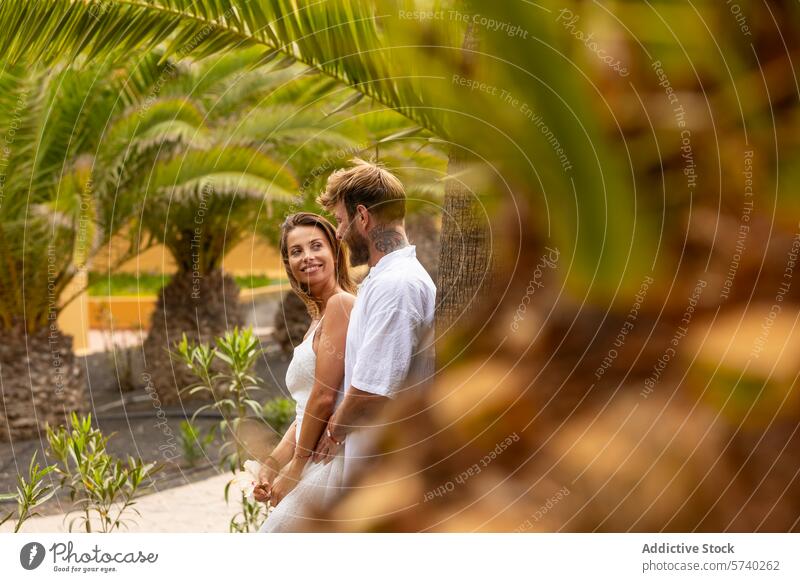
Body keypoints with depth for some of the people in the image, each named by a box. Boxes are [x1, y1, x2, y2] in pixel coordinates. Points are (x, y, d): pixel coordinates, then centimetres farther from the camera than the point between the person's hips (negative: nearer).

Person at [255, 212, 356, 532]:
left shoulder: (341, 304, -11)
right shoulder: (318, 319, 20)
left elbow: (324, 397, -16)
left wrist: (296, 467, -8)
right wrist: (273, 463, 7)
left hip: (331, 462, -10)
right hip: (317, 459, 10)